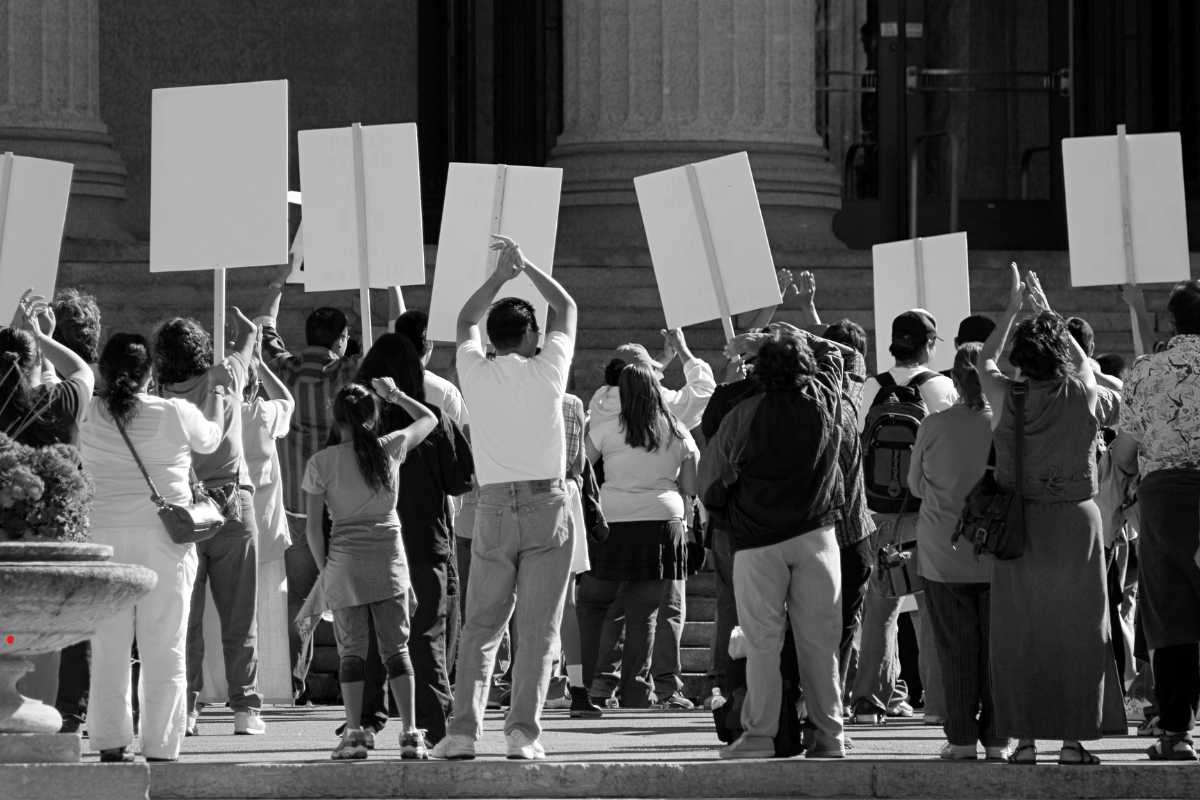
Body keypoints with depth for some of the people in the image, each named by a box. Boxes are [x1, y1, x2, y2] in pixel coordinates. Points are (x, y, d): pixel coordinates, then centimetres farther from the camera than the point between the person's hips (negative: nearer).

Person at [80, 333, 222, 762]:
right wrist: (215, 402, 36)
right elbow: (210, 440, 15)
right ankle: (160, 748, 1)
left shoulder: (90, 415, -2)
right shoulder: (176, 413, -5)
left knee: (108, 646, 8)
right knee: (164, 648, 3)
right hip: (163, 537, -2)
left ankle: (110, 743, 8)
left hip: (105, 534, 2)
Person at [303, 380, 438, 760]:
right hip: (390, 557, 1)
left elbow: (313, 525, -3)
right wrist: (395, 395, 28)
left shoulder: (322, 462, -4)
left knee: (351, 650, 4)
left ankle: (354, 734, -2)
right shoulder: (390, 448, 0)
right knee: (396, 647, 6)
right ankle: (410, 733, 0)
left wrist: (323, 568, 7)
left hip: (345, 561, -1)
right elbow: (429, 418, 19)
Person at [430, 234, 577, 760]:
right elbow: (567, 309, 16)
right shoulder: (546, 371, -2)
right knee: (537, 628, -1)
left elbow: (466, 321, 24)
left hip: (494, 509, 2)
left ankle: (463, 728, -5)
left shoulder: (476, 374, 2)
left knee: (480, 627, 6)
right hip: (546, 505, -2)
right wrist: (526, 267, 23)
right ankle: (523, 729, -10)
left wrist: (499, 276, 26)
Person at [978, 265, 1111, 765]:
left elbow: (986, 361, 15)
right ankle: (1073, 739, 5)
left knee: (1018, 635, 7)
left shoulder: (1006, 397, -8)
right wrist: (1045, 309, 27)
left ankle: (1024, 739, 5)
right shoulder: (1083, 395, -6)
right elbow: (1081, 358, 17)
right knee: (1076, 633, 6)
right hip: (1076, 522, 0)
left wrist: (1013, 310, 23)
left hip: (1019, 526, 0)